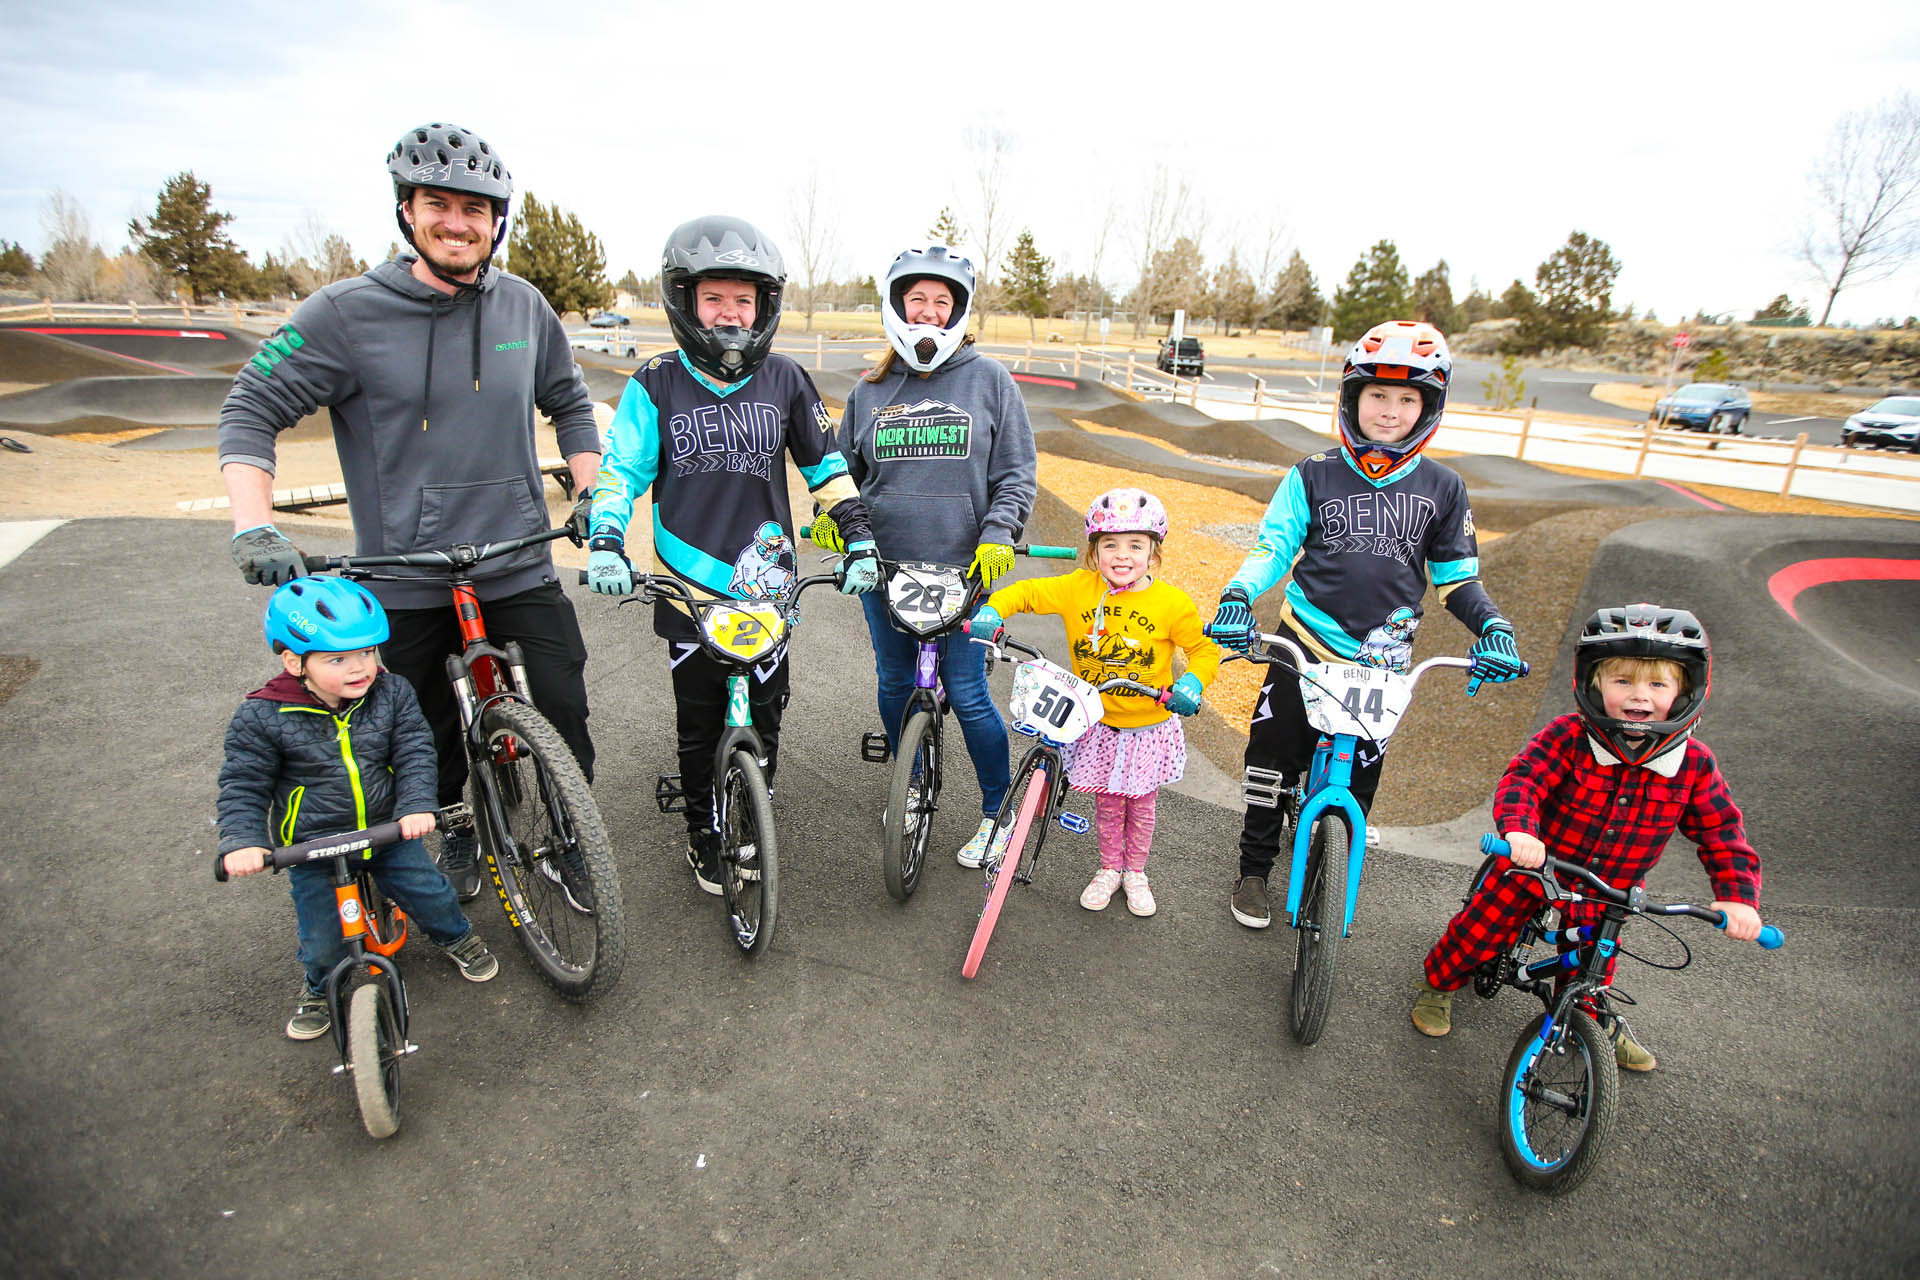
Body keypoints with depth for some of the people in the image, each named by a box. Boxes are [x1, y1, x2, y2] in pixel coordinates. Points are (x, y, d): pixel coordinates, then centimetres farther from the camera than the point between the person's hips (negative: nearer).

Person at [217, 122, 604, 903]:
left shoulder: (524, 307, 3)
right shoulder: (348, 312, -7)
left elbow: (569, 403, 17)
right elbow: (252, 407, -4)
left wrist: (590, 492, 6)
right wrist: (254, 525, -16)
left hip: (518, 567, 1)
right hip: (406, 581, -1)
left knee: (564, 712, -1)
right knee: (432, 733, 14)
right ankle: (453, 834, 40)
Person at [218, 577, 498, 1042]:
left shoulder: (391, 693, -10)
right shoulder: (263, 717, -15)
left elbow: (415, 752, -11)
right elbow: (242, 786, -9)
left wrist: (416, 805, -25)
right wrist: (243, 841, -22)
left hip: (388, 829, 2)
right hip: (312, 847, -1)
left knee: (430, 893, 5)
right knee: (323, 938, 5)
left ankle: (456, 937, 38)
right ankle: (320, 986, 38)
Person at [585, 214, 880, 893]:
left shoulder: (785, 381, 3)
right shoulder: (657, 384, -1)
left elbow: (826, 465, 10)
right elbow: (620, 468, 0)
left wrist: (860, 541, 3)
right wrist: (606, 543, -16)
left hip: (767, 585, 1)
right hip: (687, 584, -1)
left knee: (764, 720, 9)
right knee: (699, 725, 11)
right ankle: (703, 833, 33)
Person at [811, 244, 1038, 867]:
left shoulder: (989, 380, 2)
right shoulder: (871, 389, 9)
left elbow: (1016, 473, 2)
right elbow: (845, 467, 18)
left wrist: (997, 536, -12)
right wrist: (830, 511, -1)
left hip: (962, 570, -3)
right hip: (884, 566, 4)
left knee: (967, 697, 0)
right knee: (895, 686, 15)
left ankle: (997, 812, 19)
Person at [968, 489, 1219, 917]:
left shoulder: (1172, 602, -13)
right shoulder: (1078, 588, -11)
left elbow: (1204, 649, -4)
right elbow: (1027, 592, -6)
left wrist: (1191, 684, -22)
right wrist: (992, 611, -24)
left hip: (1148, 727, -1)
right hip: (1096, 725, 1)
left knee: (1140, 804, 16)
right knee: (1106, 802, 15)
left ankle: (1135, 873, 39)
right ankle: (1109, 869, 38)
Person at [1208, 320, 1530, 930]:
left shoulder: (1442, 487, 5)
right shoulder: (1313, 476, -1)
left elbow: (1455, 576, 10)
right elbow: (1273, 546, -4)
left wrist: (1493, 627, -7)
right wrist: (1238, 596, -23)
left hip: (1383, 660, 2)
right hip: (1305, 647, -1)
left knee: (1357, 778, 9)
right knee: (1274, 761, 4)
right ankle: (1254, 869, 26)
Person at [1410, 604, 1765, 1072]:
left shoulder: (1694, 764, -13)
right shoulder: (1569, 736, -25)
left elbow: (1722, 832, -7)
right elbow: (1523, 778, -33)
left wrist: (1739, 895, -19)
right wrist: (1518, 829, -53)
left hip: (1608, 891, 3)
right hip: (1533, 864, -3)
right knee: (1481, 930, 5)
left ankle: (1598, 1019, 53)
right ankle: (1438, 984, 33)